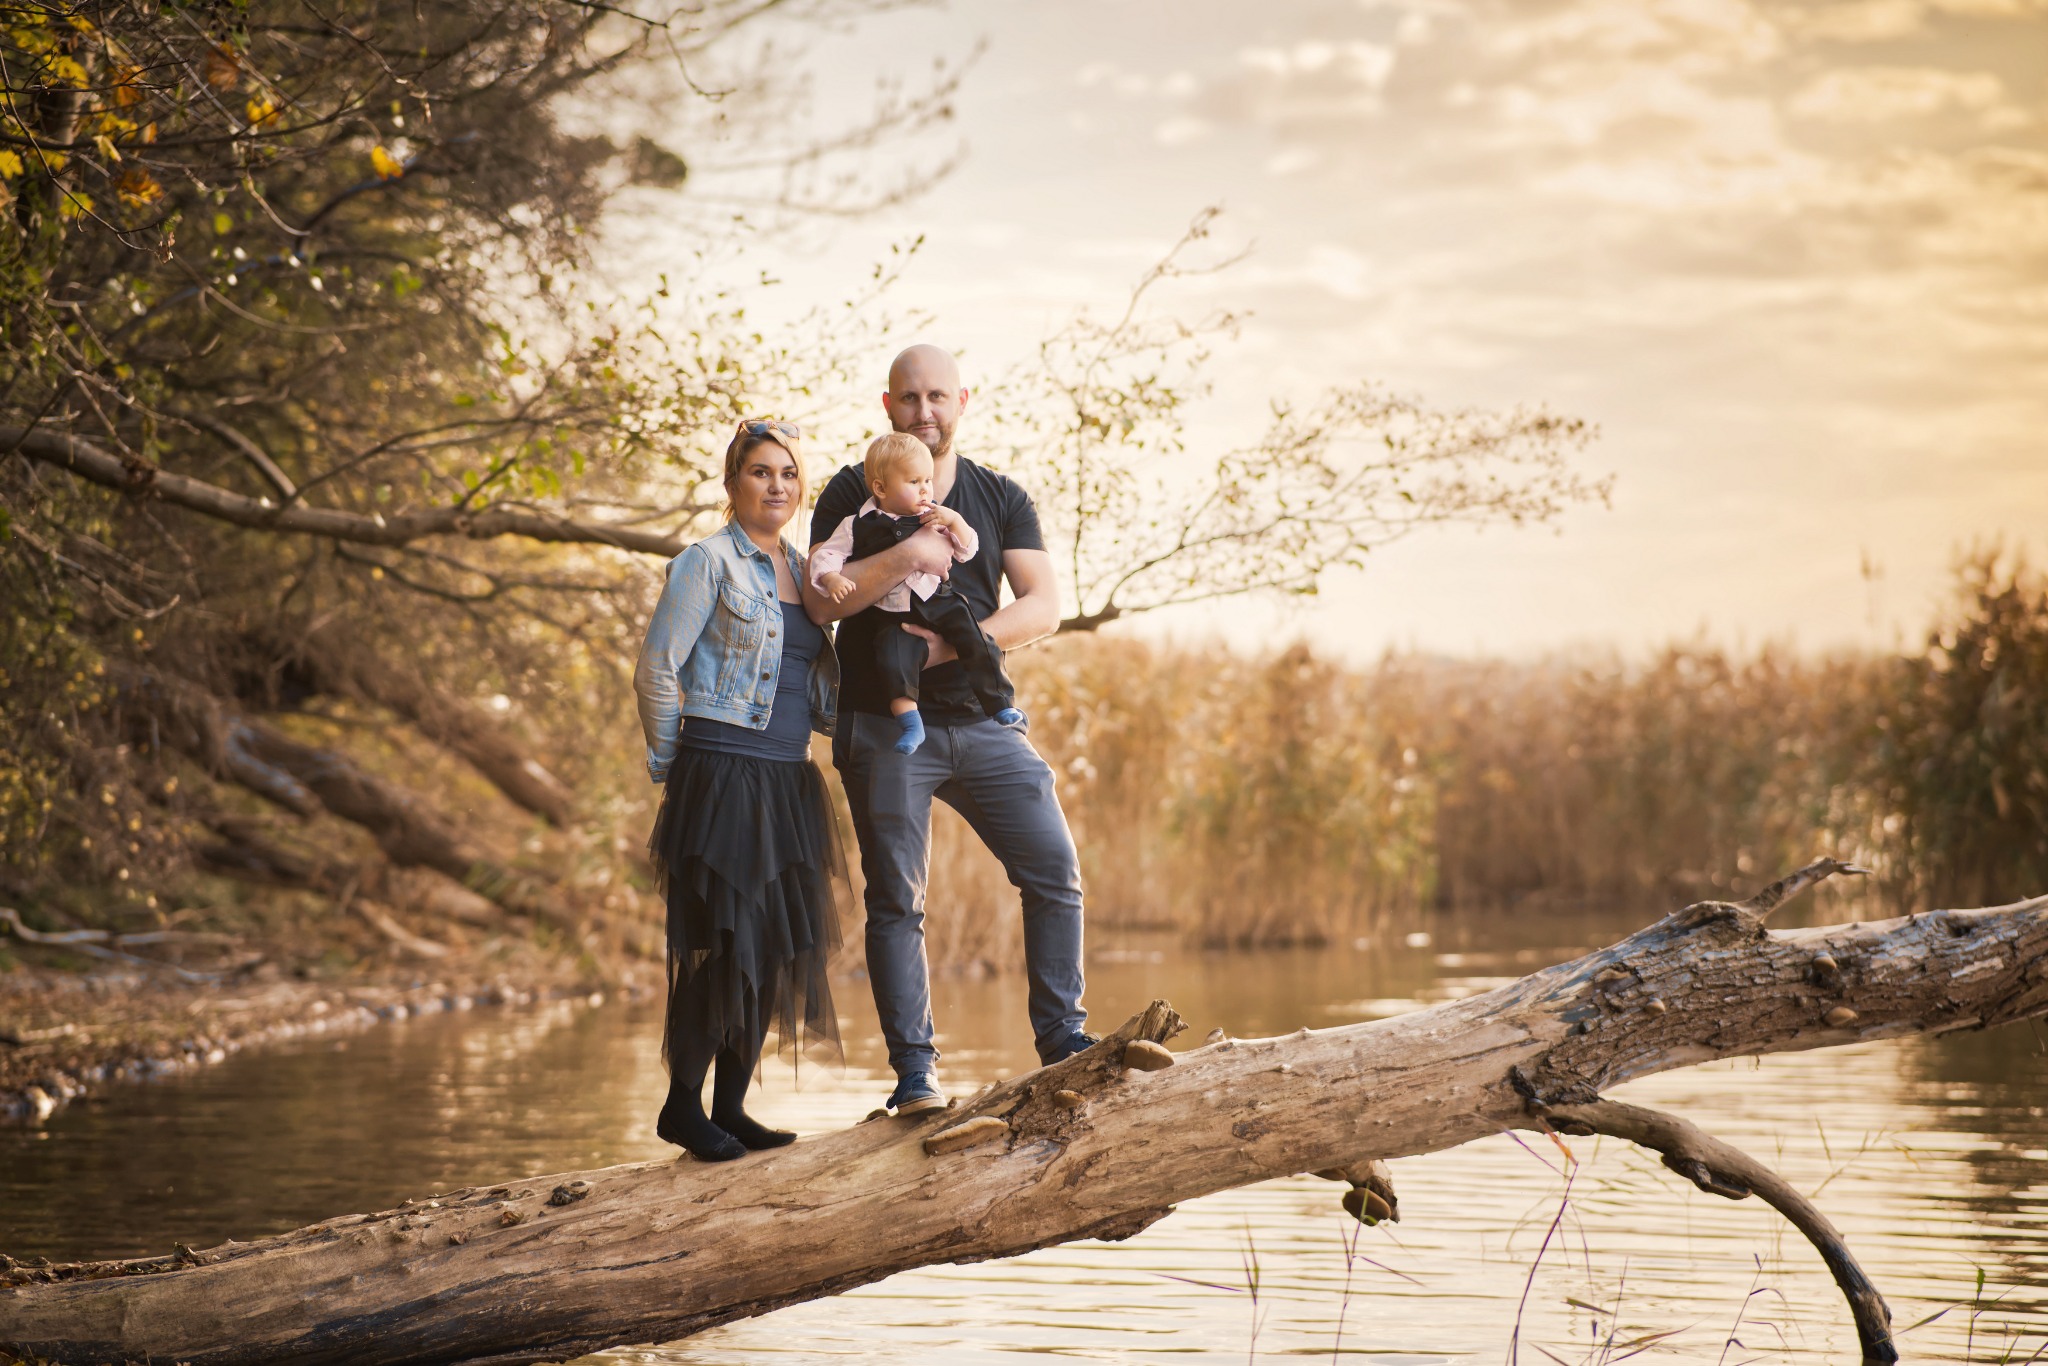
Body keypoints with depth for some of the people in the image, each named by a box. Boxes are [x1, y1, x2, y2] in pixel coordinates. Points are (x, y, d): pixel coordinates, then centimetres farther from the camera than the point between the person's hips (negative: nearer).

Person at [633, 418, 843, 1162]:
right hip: (721, 776, -7)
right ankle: (683, 1105, 4)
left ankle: (730, 1107, 14)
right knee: (720, 941, -7)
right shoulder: (709, 562, -5)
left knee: (777, 945, 6)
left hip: (787, 782, 7)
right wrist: (672, 766, -2)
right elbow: (655, 671, -8)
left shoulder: (803, 571, 16)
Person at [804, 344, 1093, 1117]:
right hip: (884, 727, -3)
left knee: (1056, 870, -5)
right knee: (896, 899, -3)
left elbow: (1042, 608, -1)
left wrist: (951, 643, -14)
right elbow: (821, 602, -9)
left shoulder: (1002, 500, 10)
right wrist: (899, 559, -22)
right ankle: (914, 1069, 1)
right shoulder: (854, 493, 3)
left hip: (981, 723, 3)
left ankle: (1061, 1036, 6)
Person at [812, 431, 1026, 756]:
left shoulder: (934, 518, 9)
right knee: (894, 659, -23)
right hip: (894, 614, -2)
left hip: (939, 599, 2)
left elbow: (968, 550, 10)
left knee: (976, 640, -15)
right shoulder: (859, 526, 2)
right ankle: (910, 724, -18)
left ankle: (1002, 702, -3)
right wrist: (832, 578, -19)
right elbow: (826, 555, 2)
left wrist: (955, 521, -8)